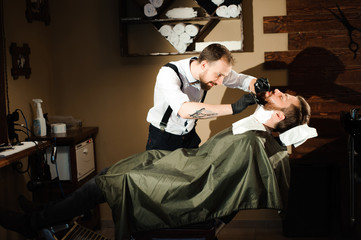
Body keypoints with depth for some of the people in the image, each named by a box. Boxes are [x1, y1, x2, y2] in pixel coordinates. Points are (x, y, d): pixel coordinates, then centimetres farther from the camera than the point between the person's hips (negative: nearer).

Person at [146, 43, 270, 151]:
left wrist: (256, 85, -24)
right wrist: (233, 108, -49)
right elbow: (184, 110, -47)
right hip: (162, 138, -5)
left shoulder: (215, 69, -13)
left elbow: (240, 79, 2)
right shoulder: (168, 73, -32)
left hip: (189, 134, 5)